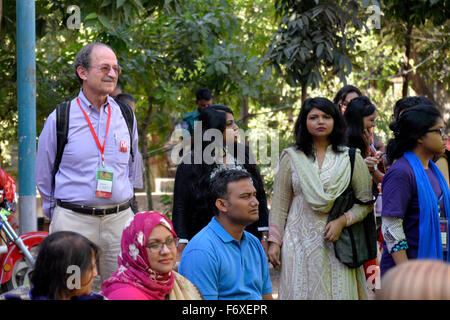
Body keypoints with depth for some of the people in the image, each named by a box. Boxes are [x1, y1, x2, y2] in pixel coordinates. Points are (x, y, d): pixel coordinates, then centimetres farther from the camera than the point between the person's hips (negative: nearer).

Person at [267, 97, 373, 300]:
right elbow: (279, 204, 7)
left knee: (338, 292, -3)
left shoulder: (351, 158, 7)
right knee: (302, 291, -2)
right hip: (300, 243, 0)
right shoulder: (291, 157, 7)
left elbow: (365, 203, 4)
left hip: (337, 243, 0)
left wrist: (342, 222, -11)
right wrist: (274, 241, 2)